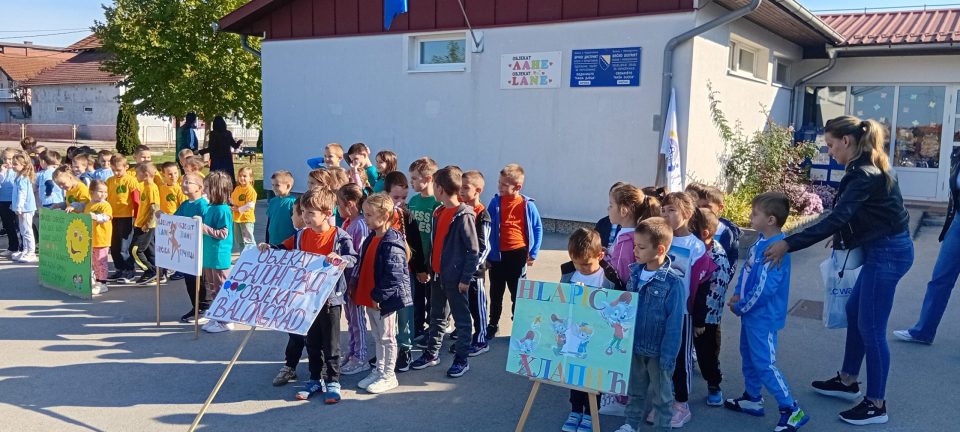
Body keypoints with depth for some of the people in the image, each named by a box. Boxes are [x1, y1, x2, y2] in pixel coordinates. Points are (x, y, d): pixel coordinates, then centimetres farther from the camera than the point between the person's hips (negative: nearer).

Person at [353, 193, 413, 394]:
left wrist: (379, 295, -20)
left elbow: (394, 275, -23)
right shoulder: (371, 239, 9)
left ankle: (388, 376, 15)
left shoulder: (392, 243, -20)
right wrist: (361, 292, 15)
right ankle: (378, 371, 30)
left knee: (387, 338, 4)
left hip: (384, 300, -9)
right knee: (377, 337, 18)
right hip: (369, 299, 9)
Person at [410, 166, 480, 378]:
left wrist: (466, 278, -16)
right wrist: (430, 268, 13)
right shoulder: (438, 213, 7)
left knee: (461, 319, 6)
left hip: (455, 277, -8)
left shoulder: (464, 216, -18)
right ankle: (432, 353, 31)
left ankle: (462, 359, 16)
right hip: (438, 274, 8)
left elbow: (474, 250, -16)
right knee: (436, 316, 18)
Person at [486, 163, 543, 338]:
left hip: (518, 255, -2)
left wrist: (533, 253, -3)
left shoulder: (527, 205, -9)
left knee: (518, 294, 10)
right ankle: (493, 325, 31)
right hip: (497, 255, 2)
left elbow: (538, 229, 1)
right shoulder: (495, 202, -5)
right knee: (495, 294, 15)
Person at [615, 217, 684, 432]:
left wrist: (668, 356, -16)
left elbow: (674, 323, -18)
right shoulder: (634, 272, -2)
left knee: (661, 395, 14)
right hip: (634, 345, 6)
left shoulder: (673, 281, -21)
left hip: (658, 351, -6)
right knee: (635, 390, 23)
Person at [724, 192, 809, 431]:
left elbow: (764, 289, -26)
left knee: (764, 364, -3)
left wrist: (739, 307, -15)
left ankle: (792, 411, 9)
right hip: (751, 313, 9)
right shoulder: (761, 240, 2)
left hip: (763, 316, -9)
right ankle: (752, 399, 36)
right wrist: (738, 294, 2)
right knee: (749, 356, 20)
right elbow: (747, 271, 14)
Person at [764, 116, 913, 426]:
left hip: (887, 253, -10)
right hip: (883, 249, 10)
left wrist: (788, 244, -32)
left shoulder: (864, 175, -23)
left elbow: (835, 220, -30)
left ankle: (876, 405, 11)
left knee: (871, 327, -2)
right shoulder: (868, 167, 8)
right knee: (854, 312, 19)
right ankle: (848, 381, 33)